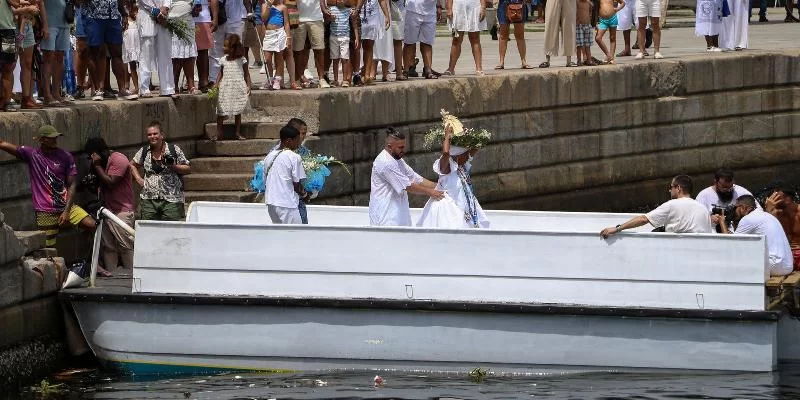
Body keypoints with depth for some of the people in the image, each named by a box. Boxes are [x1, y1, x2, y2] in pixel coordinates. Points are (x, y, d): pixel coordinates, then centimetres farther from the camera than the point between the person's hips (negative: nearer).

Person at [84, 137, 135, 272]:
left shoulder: (118, 160, -12)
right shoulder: (101, 162, 15)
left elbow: (110, 182, -19)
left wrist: (97, 166, -13)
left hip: (121, 210, -9)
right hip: (106, 210, 9)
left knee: (125, 246, -9)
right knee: (108, 247, 5)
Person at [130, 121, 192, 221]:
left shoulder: (174, 150, 1)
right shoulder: (144, 151, 10)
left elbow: (188, 169, 5)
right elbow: (132, 165, 26)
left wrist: (173, 166, -11)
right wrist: (139, 179, 11)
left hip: (171, 200, -3)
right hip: (148, 200, 3)